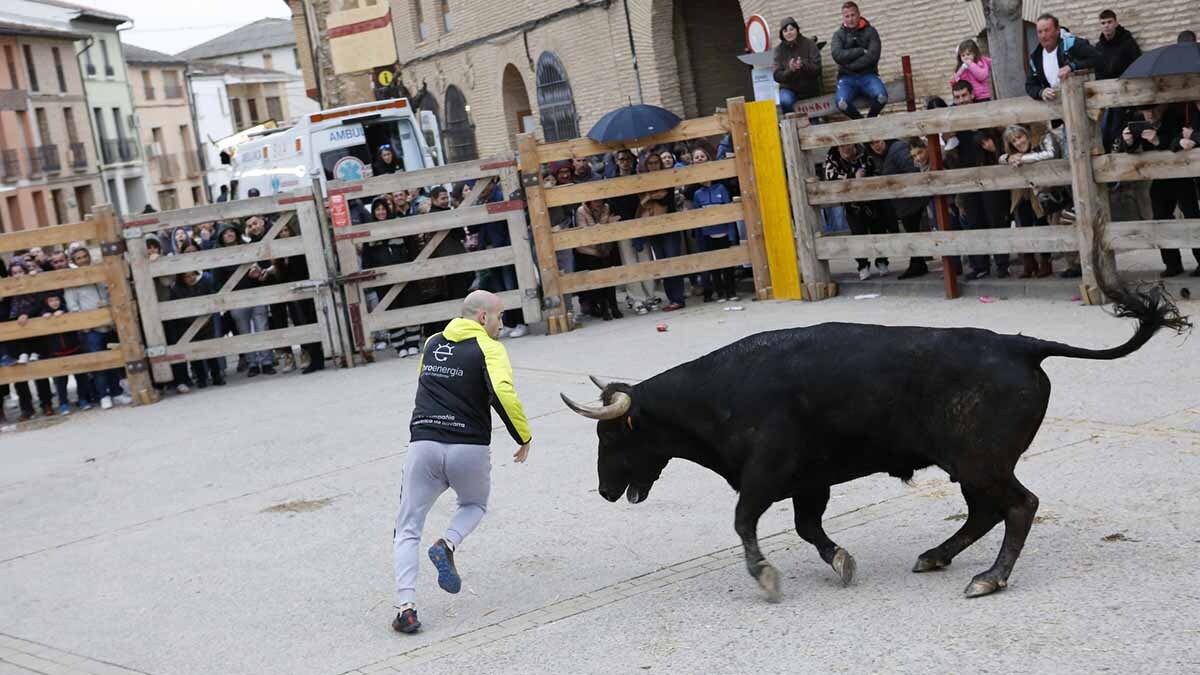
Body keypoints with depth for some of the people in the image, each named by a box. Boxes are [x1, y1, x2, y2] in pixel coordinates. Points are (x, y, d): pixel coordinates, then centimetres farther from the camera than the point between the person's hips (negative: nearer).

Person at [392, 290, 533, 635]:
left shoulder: (431, 344, 16)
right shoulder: (488, 348, -2)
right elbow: (503, 393, -17)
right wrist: (524, 437, -8)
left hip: (424, 446, 3)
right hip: (470, 448, -2)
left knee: (408, 530, 11)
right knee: (475, 505, 29)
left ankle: (406, 606, -7)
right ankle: (448, 545, -1)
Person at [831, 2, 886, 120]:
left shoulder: (870, 31, 5)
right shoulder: (838, 34, 8)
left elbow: (873, 56, -9)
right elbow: (837, 55, -10)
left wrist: (849, 65, -10)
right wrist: (861, 51, -12)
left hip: (868, 75, 0)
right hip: (847, 77, 0)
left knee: (882, 97, -31)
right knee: (842, 103, -31)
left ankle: (870, 119, 3)